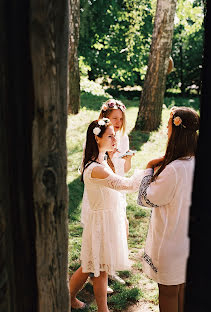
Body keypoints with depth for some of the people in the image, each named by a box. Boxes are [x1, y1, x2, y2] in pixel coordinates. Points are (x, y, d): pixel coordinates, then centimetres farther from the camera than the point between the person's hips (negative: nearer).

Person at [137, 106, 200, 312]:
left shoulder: (173, 170, -30)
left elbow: (145, 199, -18)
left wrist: (150, 169, -8)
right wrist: (161, 168, 1)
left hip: (171, 243, -7)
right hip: (189, 239, 7)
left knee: (168, 292, 14)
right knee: (183, 287, 25)